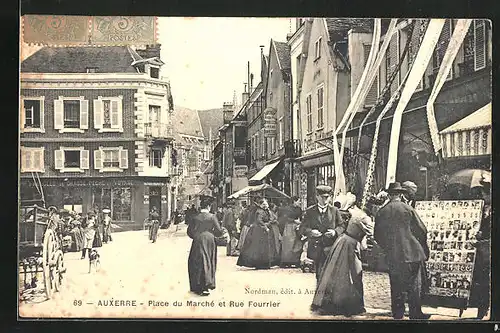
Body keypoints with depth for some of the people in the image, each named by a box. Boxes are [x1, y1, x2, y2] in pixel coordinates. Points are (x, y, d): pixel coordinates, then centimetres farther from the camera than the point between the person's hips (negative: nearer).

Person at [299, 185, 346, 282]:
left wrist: (335, 232, -13)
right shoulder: (309, 211, 4)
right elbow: (302, 229, 2)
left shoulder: (334, 211, 7)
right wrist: (310, 232, -19)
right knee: (319, 275, 12)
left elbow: (342, 226, 8)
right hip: (316, 248, 1)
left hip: (330, 248, -1)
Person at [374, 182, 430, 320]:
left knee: (396, 287, 13)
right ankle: (415, 314, 9)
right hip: (411, 253, -2)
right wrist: (420, 245, 15)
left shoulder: (381, 212, 0)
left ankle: (398, 313, 19)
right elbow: (421, 230, -3)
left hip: (392, 256, 3)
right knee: (414, 285, 7)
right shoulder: (407, 209, -7)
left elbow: (377, 236, 6)